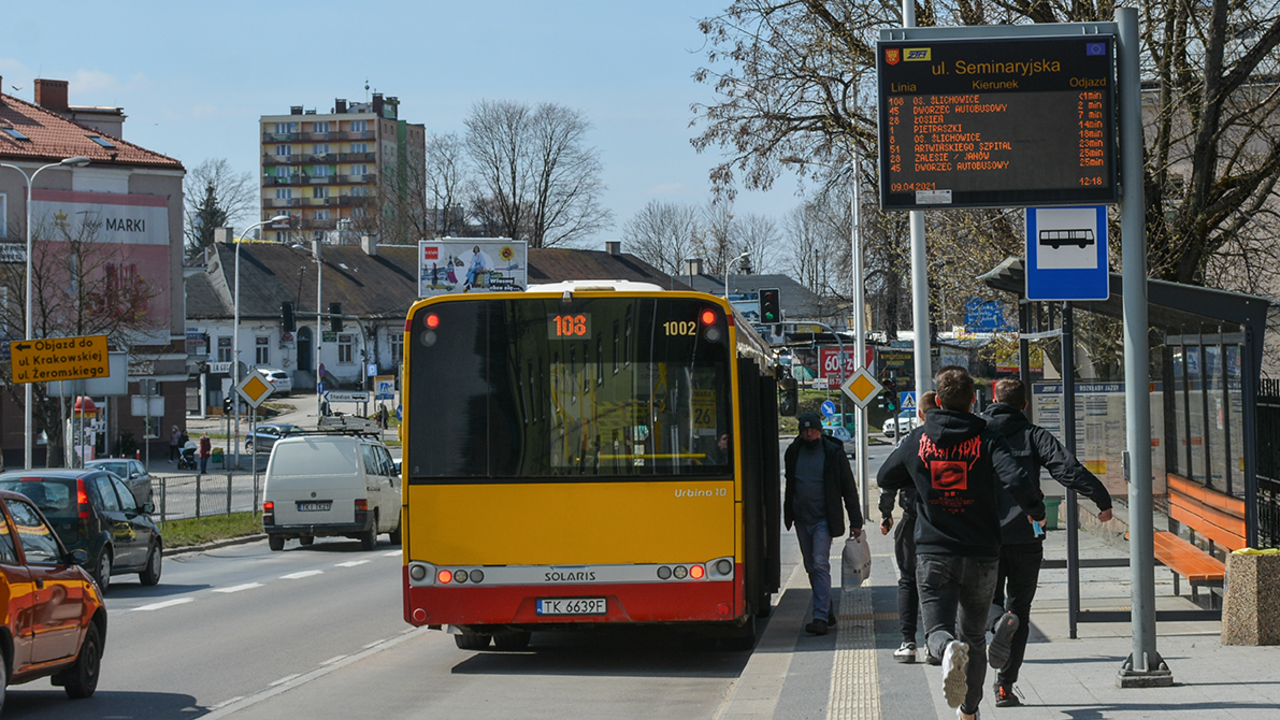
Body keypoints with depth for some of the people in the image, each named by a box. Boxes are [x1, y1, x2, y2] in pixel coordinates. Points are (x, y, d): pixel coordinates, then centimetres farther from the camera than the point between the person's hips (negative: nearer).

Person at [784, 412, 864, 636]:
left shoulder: (833, 453, -4)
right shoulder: (793, 453, 7)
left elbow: (849, 488, 0)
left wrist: (855, 521, -2)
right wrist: (788, 514, 10)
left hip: (824, 519, -5)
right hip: (802, 520, 5)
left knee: (820, 564, -14)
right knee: (811, 567, 10)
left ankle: (821, 617, -18)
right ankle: (827, 612, 23)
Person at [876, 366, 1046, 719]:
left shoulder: (917, 440, 2)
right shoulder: (987, 440, -6)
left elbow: (884, 479, 16)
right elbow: (1016, 480, -21)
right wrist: (1037, 511, -2)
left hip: (933, 555, 0)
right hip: (981, 556, 0)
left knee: (937, 631, -3)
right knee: (975, 636, 17)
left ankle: (949, 649, -38)